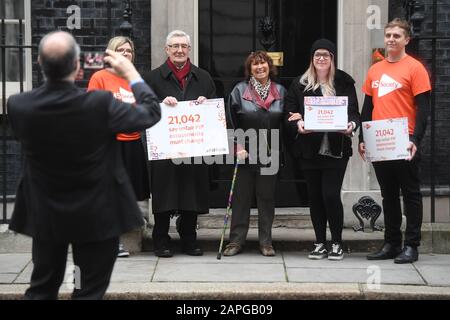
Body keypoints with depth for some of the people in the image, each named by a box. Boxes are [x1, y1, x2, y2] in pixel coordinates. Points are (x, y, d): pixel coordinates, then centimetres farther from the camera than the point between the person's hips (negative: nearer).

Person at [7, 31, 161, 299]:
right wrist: (131, 73, 3)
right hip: (96, 217, -3)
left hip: (45, 216, 3)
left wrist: (54, 74, 8)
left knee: (42, 289, 18)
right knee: (90, 292, 8)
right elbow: (151, 113, -11)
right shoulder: (100, 104, -26)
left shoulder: (18, 106, -17)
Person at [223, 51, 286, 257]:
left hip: (271, 153, 2)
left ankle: (266, 242, 13)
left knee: (267, 196, 6)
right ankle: (236, 241, 7)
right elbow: (232, 122, -2)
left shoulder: (280, 92, 8)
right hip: (246, 153, -2)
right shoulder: (239, 91, 1)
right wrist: (238, 147, -9)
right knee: (241, 196, 2)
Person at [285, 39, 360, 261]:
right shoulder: (300, 84, 8)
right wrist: (298, 124, -16)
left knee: (331, 195, -8)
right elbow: (289, 114, 5)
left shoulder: (344, 82, 5)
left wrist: (351, 124, -18)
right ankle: (320, 244, 17)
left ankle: (336, 244, 6)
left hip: (336, 149, -2)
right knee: (315, 196, 7)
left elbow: (354, 111, 3)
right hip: (309, 148, 2)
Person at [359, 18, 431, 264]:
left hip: (405, 144, -6)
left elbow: (423, 108, -9)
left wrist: (415, 139, -18)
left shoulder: (414, 68, -5)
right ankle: (391, 244, 18)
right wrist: (362, 139, 11)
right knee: (388, 195, 11)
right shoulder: (375, 70, 13)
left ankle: (411, 245, 5)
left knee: (410, 194, 1)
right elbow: (367, 107, 17)